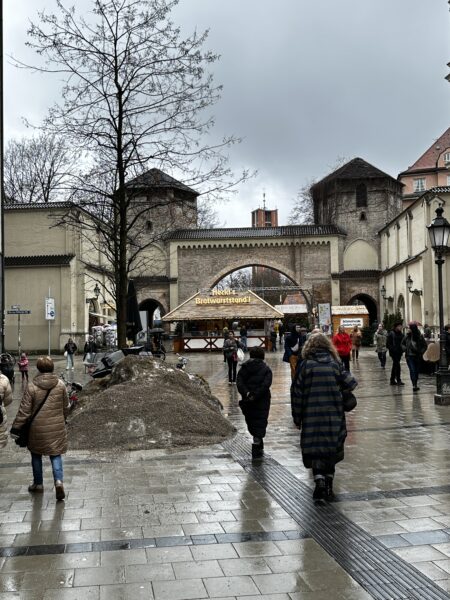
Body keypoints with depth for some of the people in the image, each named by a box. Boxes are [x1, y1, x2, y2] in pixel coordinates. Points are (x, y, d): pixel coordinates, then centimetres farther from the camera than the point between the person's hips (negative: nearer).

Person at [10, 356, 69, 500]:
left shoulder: (31, 387, -12)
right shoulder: (61, 385, -4)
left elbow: (24, 411, -10)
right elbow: (66, 407, 7)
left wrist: (16, 427, 0)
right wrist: (62, 419, 25)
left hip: (37, 428, -1)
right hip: (57, 427, 1)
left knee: (36, 455, 18)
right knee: (55, 455, 10)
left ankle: (38, 484, 29)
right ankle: (59, 481, -11)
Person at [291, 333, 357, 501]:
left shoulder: (305, 365, -4)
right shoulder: (335, 363, 0)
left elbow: (297, 393, -4)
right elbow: (351, 383, -4)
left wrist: (297, 418, 4)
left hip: (312, 417, -2)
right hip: (334, 416, 2)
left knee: (315, 449, 5)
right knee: (331, 449, 14)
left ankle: (320, 481, -13)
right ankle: (329, 486, 19)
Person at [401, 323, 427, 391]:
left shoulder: (420, 336, -5)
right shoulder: (407, 336, -2)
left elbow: (425, 346, 4)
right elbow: (402, 344, 13)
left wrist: (421, 352, -9)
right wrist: (405, 349, -4)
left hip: (417, 356, 1)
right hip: (409, 356, -1)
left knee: (416, 370, 8)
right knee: (412, 370, -11)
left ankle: (415, 385, 22)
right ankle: (414, 385, -15)